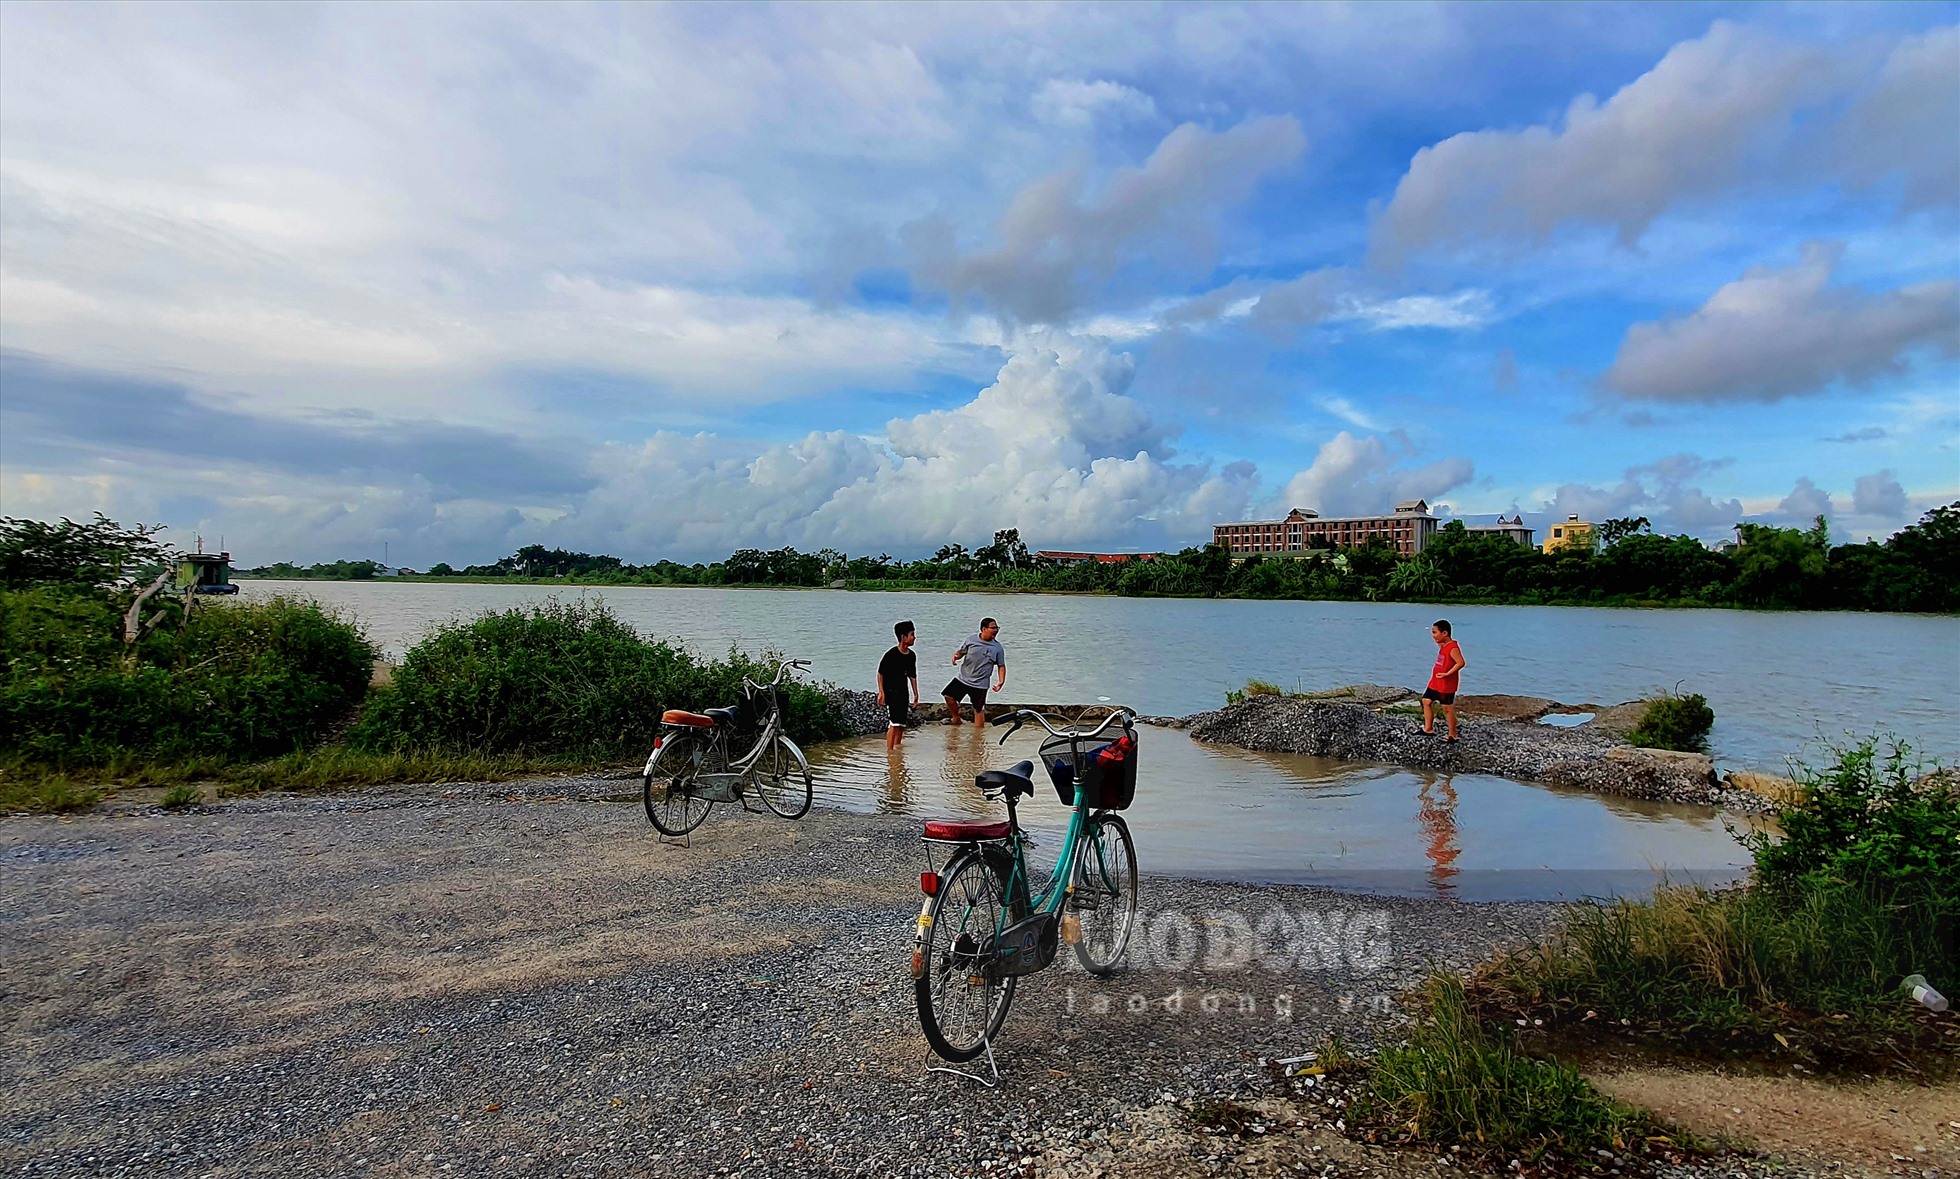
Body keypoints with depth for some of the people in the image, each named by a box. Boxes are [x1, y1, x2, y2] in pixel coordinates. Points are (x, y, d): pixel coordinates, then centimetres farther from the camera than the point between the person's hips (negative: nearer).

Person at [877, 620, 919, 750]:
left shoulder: (911, 656, 4)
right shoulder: (891, 654, -17)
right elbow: (880, 673, -9)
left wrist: (916, 694, 14)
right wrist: (881, 693, -13)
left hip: (903, 693, 7)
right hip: (890, 691, -7)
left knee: (902, 724, 8)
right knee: (895, 723, -13)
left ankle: (897, 749, 19)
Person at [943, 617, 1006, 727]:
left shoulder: (998, 648, -4)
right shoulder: (971, 640, -3)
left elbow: (1001, 666, 2)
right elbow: (961, 652, 8)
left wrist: (1001, 681, -12)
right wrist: (956, 656, -16)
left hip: (979, 684, -2)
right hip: (962, 678, 2)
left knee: (978, 710, 2)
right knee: (949, 696, -1)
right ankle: (956, 719, 22)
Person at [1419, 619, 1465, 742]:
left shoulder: (1453, 648, -21)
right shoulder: (1442, 645, 7)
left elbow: (1461, 662, -31)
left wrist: (1447, 674, -28)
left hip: (1446, 685, -10)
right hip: (1435, 682, 10)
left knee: (1447, 709, 0)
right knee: (1426, 701, 13)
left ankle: (1453, 735, 11)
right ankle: (1428, 729, 21)